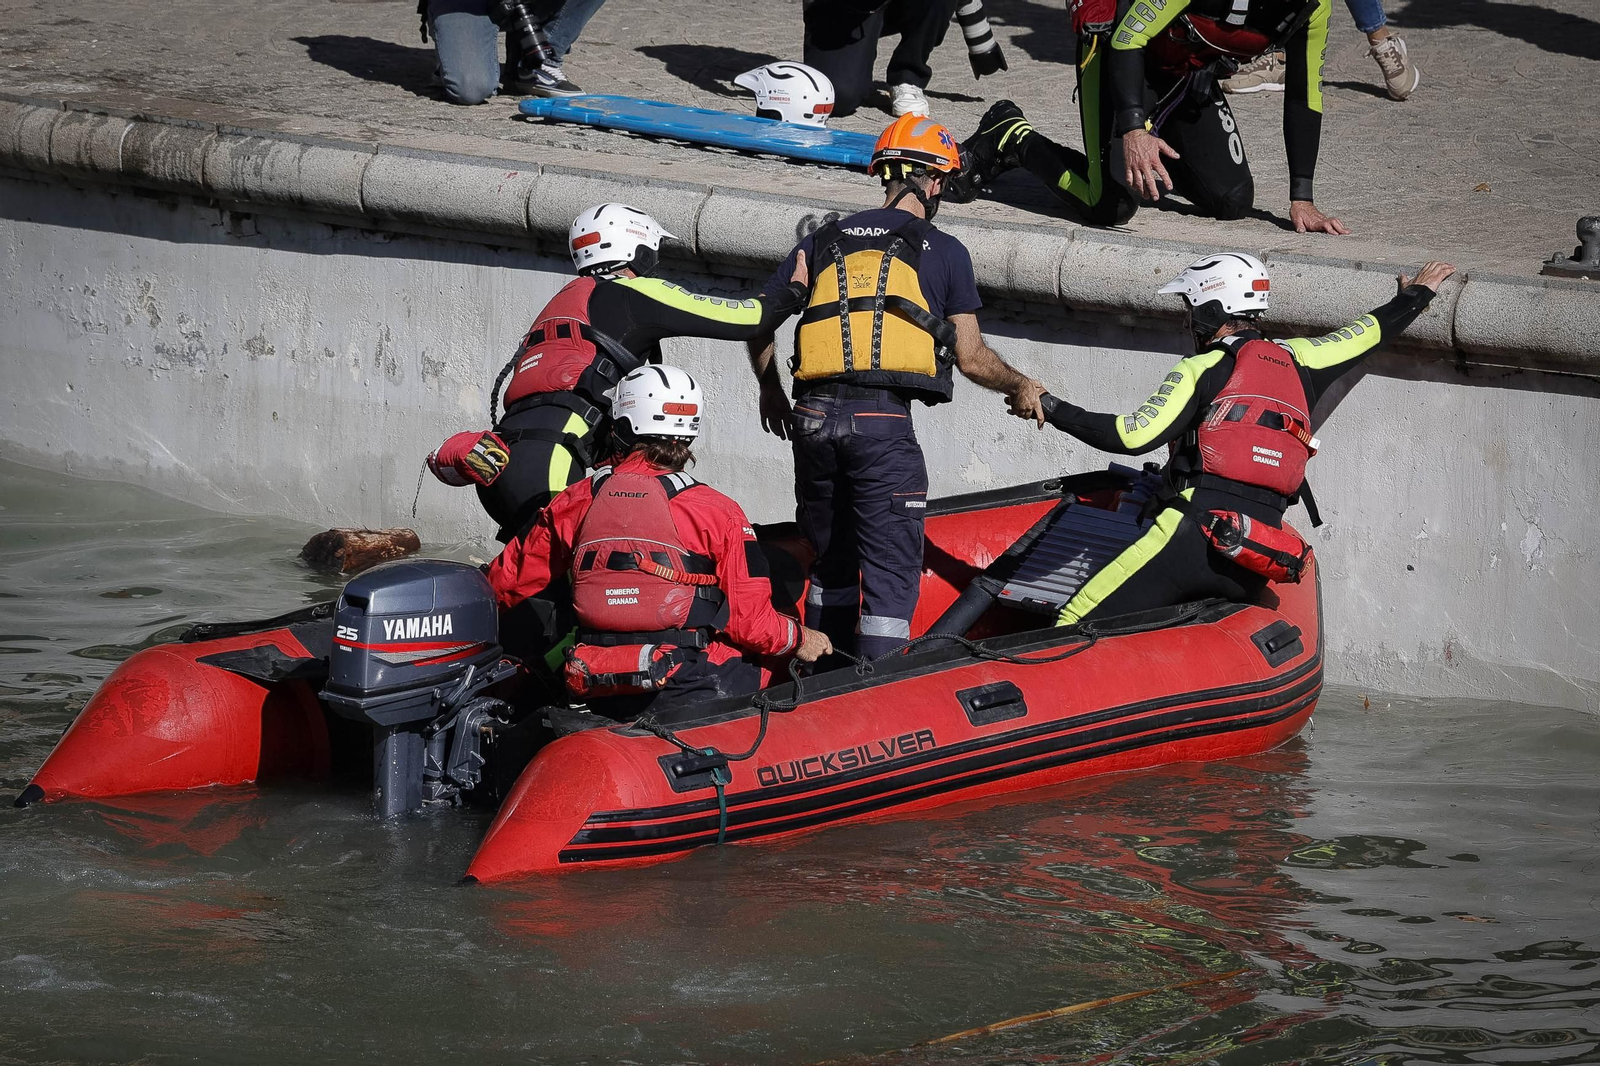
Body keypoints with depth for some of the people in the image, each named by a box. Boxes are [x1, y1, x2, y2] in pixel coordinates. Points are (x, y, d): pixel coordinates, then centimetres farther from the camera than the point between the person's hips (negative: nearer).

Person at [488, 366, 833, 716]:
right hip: (691, 692, -4)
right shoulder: (715, 511, -5)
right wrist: (799, 639, 15)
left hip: (602, 697, 4)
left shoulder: (575, 503, 4)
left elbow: (504, 585, 13)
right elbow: (751, 623, -5)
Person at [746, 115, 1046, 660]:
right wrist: (1021, 386, 24)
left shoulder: (823, 241, 17)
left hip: (812, 416, 4)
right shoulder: (944, 251, 6)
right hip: (883, 421, -4)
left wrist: (772, 392, 34)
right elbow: (971, 357, 6)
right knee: (891, 573, -1)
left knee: (832, 564, 20)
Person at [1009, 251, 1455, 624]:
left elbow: (1133, 437, -6)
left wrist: (1053, 409, 4)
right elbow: (1368, 335, 37)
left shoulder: (1203, 369, 3)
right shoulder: (1295, 361, 19)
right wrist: (1416, 295, 56)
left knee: (1076, 625, -10)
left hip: (1197, 532, -7)